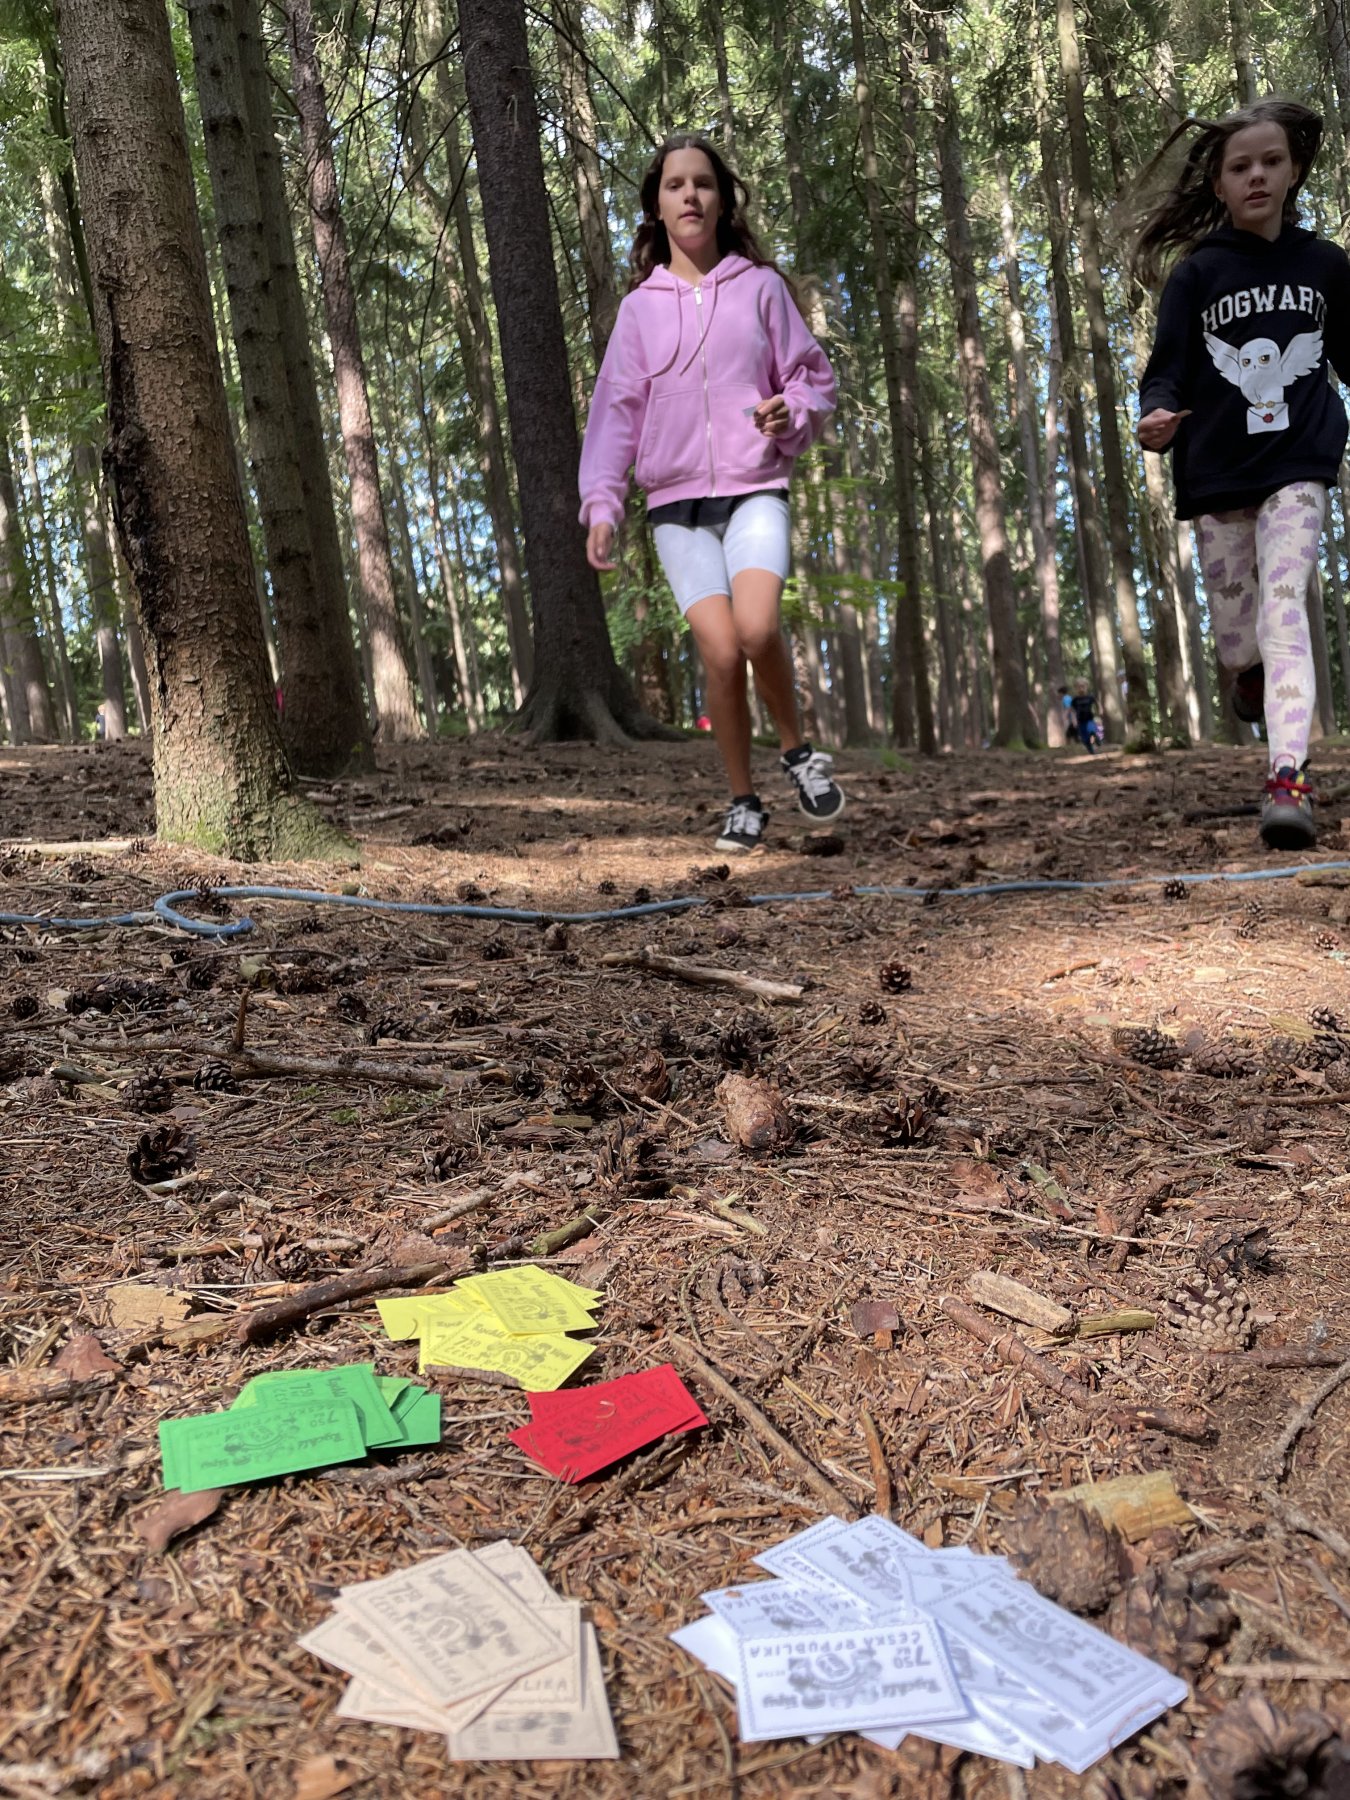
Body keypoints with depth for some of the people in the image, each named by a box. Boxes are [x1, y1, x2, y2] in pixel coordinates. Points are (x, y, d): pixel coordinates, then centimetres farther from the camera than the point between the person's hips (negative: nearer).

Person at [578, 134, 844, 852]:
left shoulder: (760, 286, 10)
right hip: (676, 502, 1)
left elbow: (812, 375, 12)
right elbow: (617, 409, 9)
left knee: (757, 628, -27)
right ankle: (743, 801, 4)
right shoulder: (640, 306, 12)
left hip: (754, 489, -1)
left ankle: (797, 747, 0)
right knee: (720, 652, -14)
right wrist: (601, 503, -2)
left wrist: (793, 416, -10)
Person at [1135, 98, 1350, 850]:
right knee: (1235, 631, 9)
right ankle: (1252, 671, 48)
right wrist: (1157, 415, -25)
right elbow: (1168, 367, -4)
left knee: (1285, 607, -20)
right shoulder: (1197, 273, 0)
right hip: (1215, 476, 1)